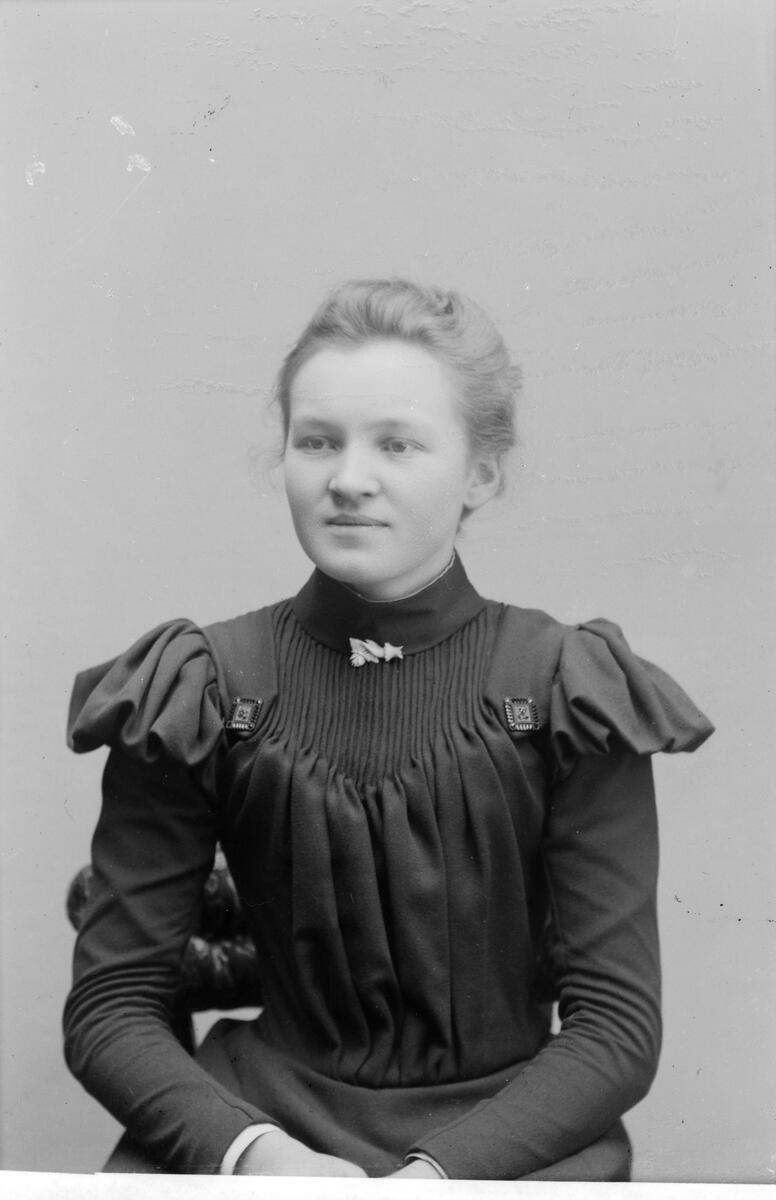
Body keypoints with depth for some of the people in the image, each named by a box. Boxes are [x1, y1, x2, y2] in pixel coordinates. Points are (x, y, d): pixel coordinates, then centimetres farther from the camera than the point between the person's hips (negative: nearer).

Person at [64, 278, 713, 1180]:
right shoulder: (196, 695, -3)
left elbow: (617, 1022, -7)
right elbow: (110, 1006, -4)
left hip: (512, 1130, 0)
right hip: (279, 1119, 1)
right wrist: (251, 1150, -20)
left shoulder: (572, 694, -6)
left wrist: (441, 1168, -20)